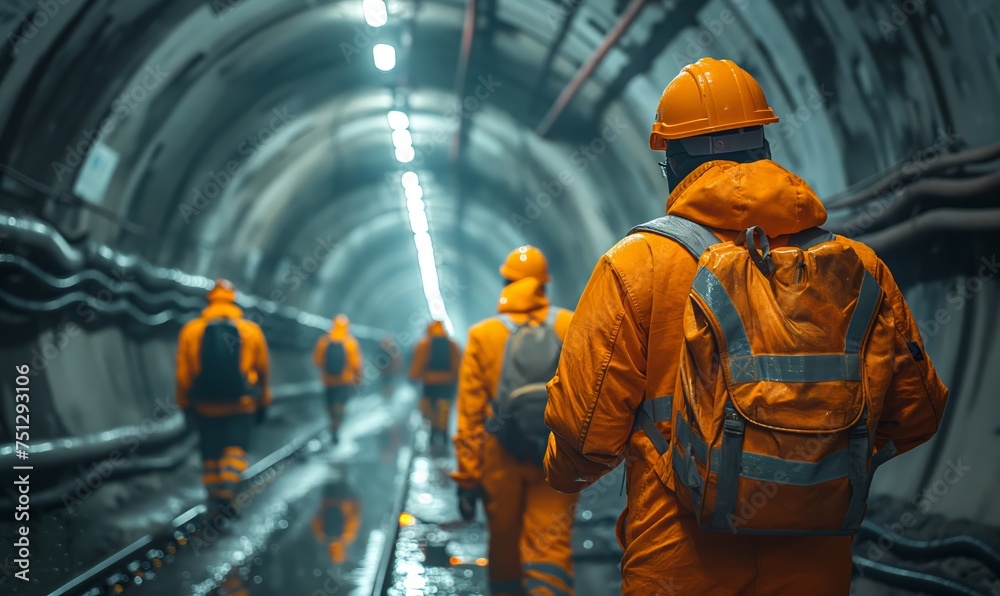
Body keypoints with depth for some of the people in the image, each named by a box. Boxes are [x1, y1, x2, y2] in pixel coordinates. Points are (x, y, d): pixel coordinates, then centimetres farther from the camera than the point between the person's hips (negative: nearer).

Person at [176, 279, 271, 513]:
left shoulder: (190, 330, -1)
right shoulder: (252, 330, 0)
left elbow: (182, 373, -1)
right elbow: (263, 371, 6)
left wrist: (185, 403, 9)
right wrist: (263, 403, 17)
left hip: (205, 405, 1)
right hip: (241, 405, -1)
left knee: (211, 452, 13)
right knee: (235, 449, 2)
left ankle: (214, 494, 15)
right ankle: (228, 488, -19)